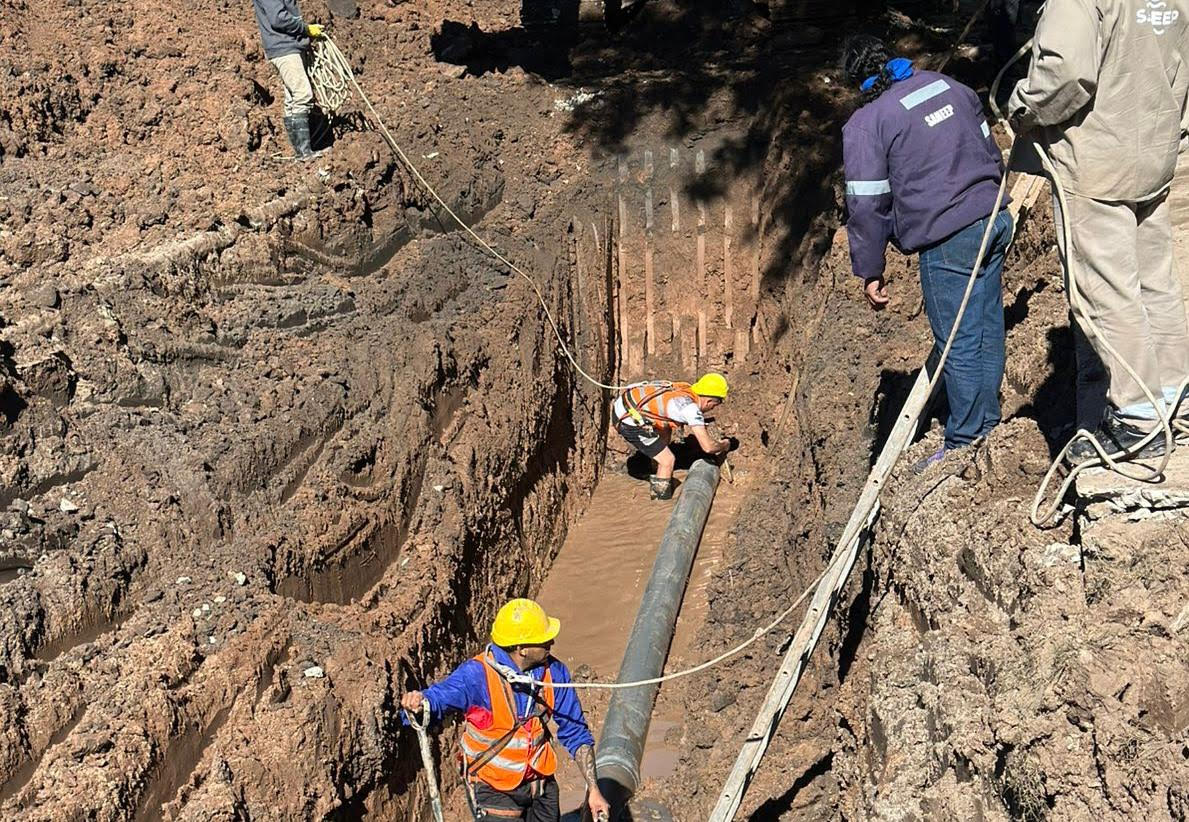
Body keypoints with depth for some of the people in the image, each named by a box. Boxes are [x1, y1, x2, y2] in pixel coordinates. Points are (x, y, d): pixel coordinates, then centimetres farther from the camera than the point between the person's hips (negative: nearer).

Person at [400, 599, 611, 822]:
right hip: (493, 791, -4)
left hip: (541, 784, 5)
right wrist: (418, 702, -62)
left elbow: (576, 734, 1)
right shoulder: (478, 674, -23)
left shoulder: (553, 672, -9)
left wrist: (593, 788, -2)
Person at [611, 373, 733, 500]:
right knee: (668, 461, -1)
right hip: (629, 422, -9)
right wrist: (724, 445, 6)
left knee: (666, 430, 28)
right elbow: (708, 447, -13)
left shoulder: (685, 388, 8)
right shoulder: (692, 407, -15)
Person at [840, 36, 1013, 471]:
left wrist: (870, 271, 1)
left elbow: (867, 206, -9)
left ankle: (965, 445, 14)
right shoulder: (950, 86, 10)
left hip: (947, 240, -7)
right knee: (989, 328, 16)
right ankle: (988, 425, 29)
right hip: (994, 220, 7)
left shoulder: (865, 124, -8)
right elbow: (991, 151, 20)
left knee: (958, 344, 3)